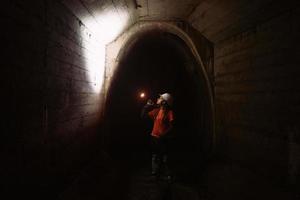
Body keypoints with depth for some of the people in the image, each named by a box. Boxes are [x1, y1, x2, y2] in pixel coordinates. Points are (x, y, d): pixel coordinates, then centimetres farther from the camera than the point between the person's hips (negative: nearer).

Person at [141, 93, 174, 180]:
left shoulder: (169, 112, -11)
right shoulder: (156, 110, 7)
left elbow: (171, 126, -15)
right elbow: (144, 115, 13)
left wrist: (164, 135, -22)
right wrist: (147, 106, 3)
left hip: (162, 139, -6)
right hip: (154, 137, 7)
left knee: (164, 158, -2)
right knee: (155, 157, 16)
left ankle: (169, 176, 9)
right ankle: (155, 174, 29)